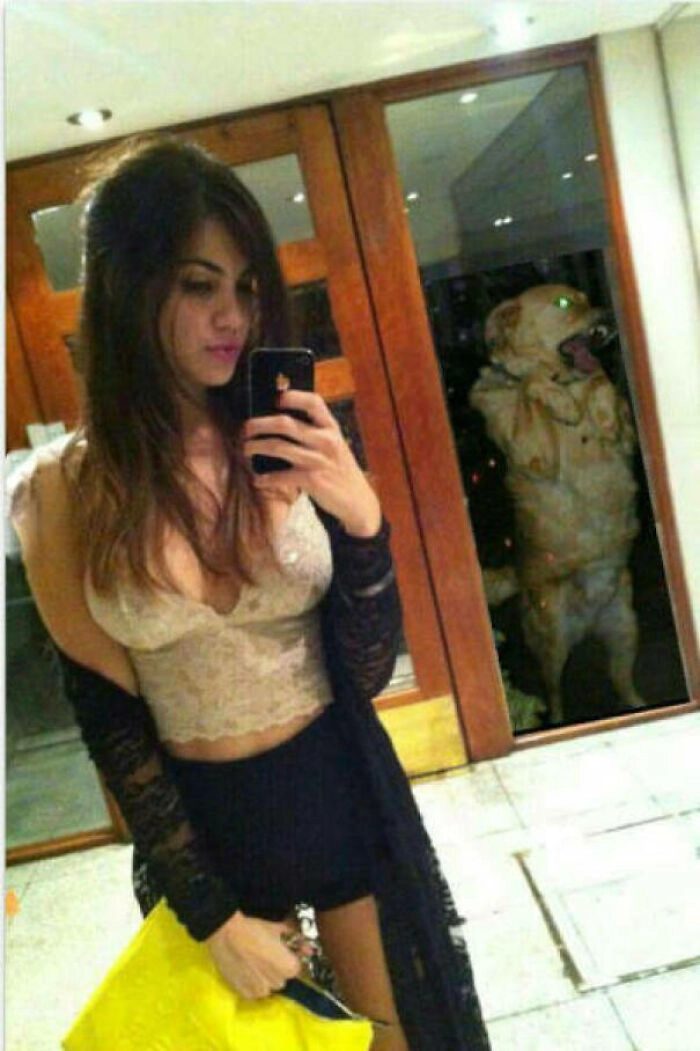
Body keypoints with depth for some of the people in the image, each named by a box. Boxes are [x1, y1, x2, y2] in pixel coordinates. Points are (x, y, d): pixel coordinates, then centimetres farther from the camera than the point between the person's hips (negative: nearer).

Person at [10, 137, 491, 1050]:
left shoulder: (295, 449, -11)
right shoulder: (64, 493, -13)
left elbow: (367, 675, -9)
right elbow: (107, 719, -7)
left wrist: (362, 519, -26)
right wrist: (212, 915, -5)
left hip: (346, 794, 1)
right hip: (202, 825, 0)